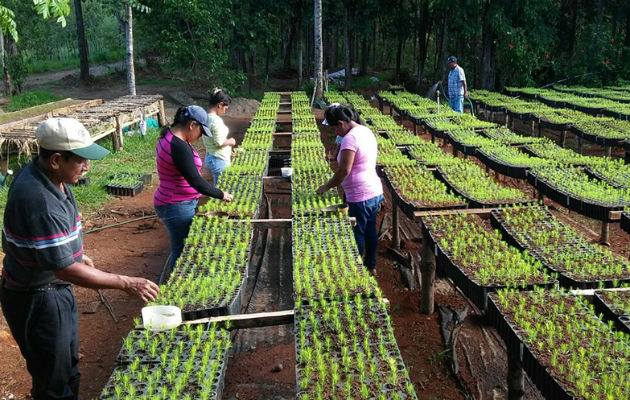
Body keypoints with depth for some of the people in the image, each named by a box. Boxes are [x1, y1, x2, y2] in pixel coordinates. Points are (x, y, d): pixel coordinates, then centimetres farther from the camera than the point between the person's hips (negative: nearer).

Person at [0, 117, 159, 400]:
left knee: (68, 364, 25)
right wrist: (127, 284, -29)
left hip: (57, 289, 9)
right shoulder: (38, 202, -35)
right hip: (36, 300, -9)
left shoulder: (41, 173, -4)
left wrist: (77, 253, 19)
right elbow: (66, 270, -32)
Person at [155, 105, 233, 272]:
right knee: (181, 251, 2)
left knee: (179, 248, 20)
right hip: (178, 208, -10)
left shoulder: (168, 137, 6)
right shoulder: (179, 147, -26)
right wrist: (221, 195, -17)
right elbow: (195, 181, -26)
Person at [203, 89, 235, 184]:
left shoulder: (206, 117, 6)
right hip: (219, 160, -9)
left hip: (210, 157, 9)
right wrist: (230, 141, -5)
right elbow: (219, 142, -24)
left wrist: (227, 151, 18)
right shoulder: (216, 120, -23)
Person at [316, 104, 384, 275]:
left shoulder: (350, 138, -20)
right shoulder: (366, 131, 9)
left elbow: (344, 171, -23)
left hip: (360, 198, -9)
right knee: (370, 230, 21)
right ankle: (371, 265, 35)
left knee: (357, 234, 6)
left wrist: (327, 186, -10)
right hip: (375, 192, 9)